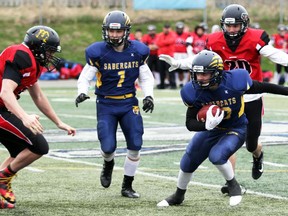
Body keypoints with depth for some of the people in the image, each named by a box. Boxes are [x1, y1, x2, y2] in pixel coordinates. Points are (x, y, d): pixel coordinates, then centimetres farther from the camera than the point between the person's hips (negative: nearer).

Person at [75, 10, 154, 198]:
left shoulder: (137, 51, -3)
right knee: (108, 147, -10)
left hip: (129, 104, 2)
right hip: (106, 105, -2)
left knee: (135, 145, -4)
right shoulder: (98, 52, -11)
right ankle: (108, 164, 30)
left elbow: (146, 77, 9)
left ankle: (127, 186, 14)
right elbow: (86, 76, -3)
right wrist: (82, 92, -22)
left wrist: (149, 96, -7)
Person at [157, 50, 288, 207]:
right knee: (187, 163, 11)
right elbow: (190, 123, -17)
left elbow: (261, 88, -12)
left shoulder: (234, 81, -29)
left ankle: (233, 186, 1)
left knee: (217, 156, -29)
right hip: (210, 129, 4)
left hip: (235, 129, -4)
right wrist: (207, 125, -39)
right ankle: (178, 196, 40)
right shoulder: (194, 91, -22)